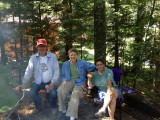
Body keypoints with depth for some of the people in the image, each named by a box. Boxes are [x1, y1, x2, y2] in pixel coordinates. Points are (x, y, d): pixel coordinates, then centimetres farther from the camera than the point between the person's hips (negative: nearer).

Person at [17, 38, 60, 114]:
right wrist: (23, 83, -14)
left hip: (50, 82, -2)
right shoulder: (33, 58, -2)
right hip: (38, 82, 2)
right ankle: (40, 108, 8)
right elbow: (29, 71, -4)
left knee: (53, 93, -27)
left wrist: (52, 83, -17)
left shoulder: (53, 56, -7)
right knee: (32, 93, -23)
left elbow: (56, 71, -8)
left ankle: (53, 107, 8)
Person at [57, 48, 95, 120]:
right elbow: (63, 75, 18)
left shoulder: (82, 62, 6)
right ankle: (63, 111, -13)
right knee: (60, 90, -30)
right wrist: (64, 80, -2)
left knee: (75, 93, -36)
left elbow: (92, 67, 6)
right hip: (69, 81, 3)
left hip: (80, 82, -2)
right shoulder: (65, 64, 14)